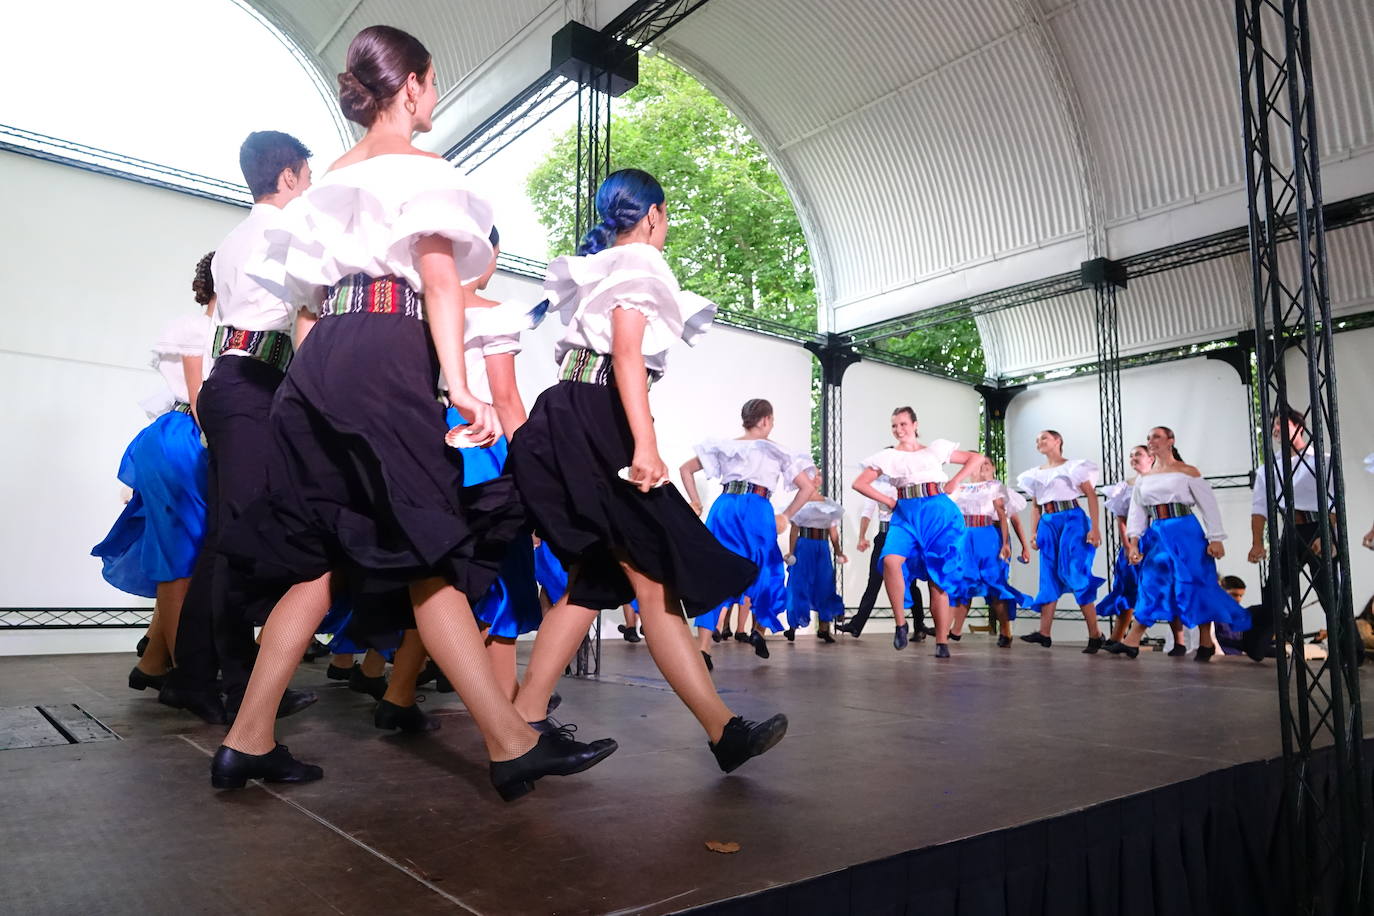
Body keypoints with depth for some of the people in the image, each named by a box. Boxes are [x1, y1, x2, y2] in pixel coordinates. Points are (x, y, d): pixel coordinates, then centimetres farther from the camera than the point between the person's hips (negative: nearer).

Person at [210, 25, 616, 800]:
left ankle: (249, 742, 11)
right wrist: (460, 388, -20)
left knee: (322, 557, 9)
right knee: (434, 554, -11)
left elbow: (310, 285, 21)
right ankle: (513, 743, -7)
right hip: (390, 358, -8)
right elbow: (439, 279, -11)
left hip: (323, 360, 8)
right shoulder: (423, 166, 3)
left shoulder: (335, 177, 27)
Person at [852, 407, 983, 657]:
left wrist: (955, 481, 4)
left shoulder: (935, 449, 13)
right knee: (890, 560, -27)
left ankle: (942, 641, 4)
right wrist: (888, 501, 4)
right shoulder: (888, 456, 15)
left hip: (938, 512, -1)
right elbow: (859, 483, 12)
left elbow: (975, 458, 17)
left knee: (939, 576, -3)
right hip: (906, 515, 1)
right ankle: (900, 622, -15)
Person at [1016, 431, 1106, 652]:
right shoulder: (1036, 474, 17)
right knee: (1049, 578, 2)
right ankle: (1044, 633, 0)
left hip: (1072, 521, -5)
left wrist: (1095, 527, -13)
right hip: (1047, 525, 5)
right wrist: (1033, 532, 5)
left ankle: (1095, 635, -4)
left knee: (1075, 574, -11)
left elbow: (1091, 495, -4)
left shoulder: (1073, 466, 2)